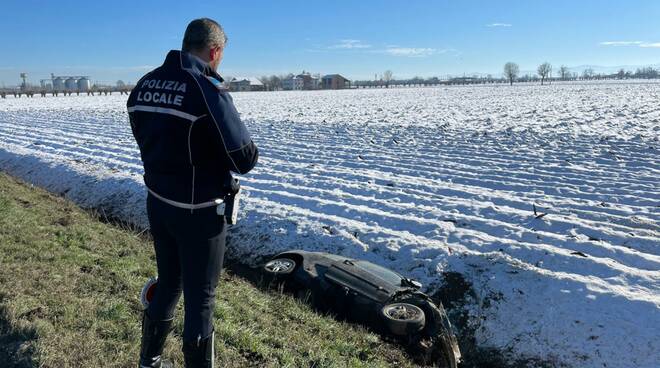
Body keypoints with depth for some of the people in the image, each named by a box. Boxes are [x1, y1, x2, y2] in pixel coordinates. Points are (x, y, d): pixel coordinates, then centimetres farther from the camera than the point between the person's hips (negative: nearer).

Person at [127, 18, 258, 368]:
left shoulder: (143, 86, 4)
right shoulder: (207, 90, -20)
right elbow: (244, 159, -19)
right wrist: (248, 150, 2)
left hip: (157, 203, 8)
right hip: (198, 212, -7)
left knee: (168, 282, 24)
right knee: (200, 296, 8)